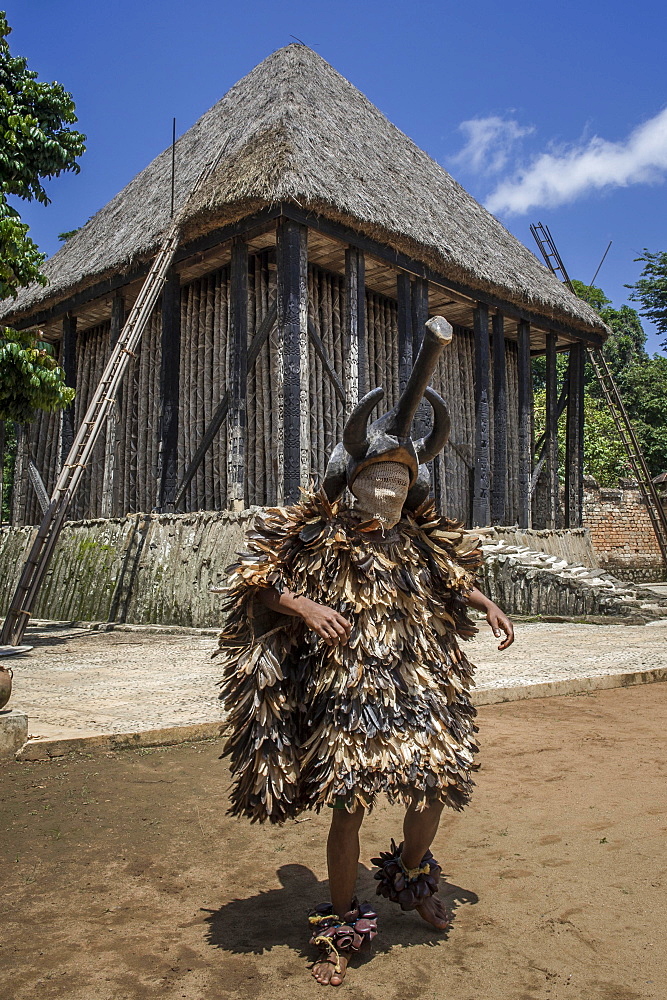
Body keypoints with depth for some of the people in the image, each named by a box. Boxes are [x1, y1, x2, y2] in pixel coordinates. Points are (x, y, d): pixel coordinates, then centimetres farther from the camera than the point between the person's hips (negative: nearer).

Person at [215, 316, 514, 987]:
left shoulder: (419, 541, 6)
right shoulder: (320, 536, -10)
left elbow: (450, 579, 25)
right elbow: (257, 578, -8)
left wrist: (486, 604, 13)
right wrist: (305, 606, -23)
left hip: (418, 688, 6)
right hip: (347, 693, -5)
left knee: (440, 784, 11)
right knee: (349, 804, 0)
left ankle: (409, 879, 42)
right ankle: (341, 929, 22)